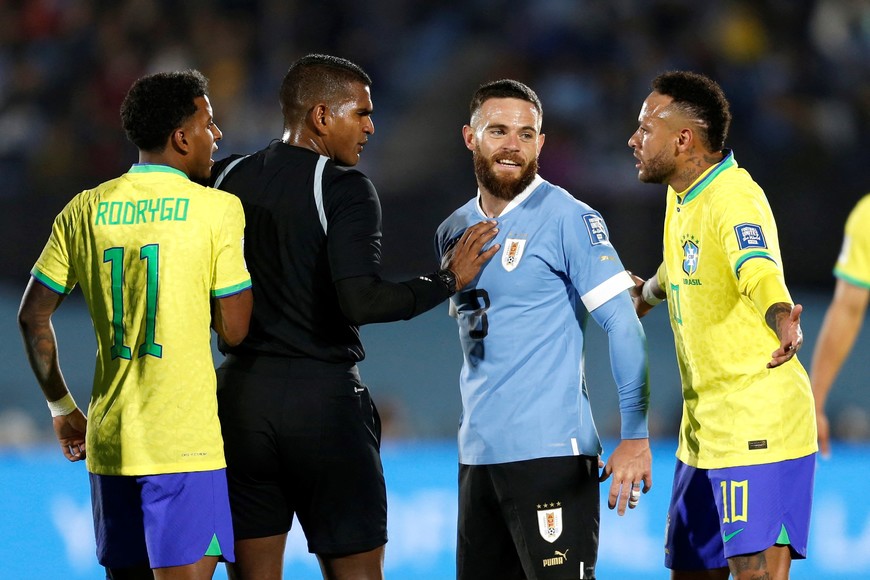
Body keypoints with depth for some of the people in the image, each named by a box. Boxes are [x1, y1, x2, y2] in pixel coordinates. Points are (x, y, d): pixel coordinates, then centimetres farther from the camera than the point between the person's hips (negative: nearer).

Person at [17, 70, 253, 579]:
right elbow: (234, 329, -5)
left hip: (109, 440, 6)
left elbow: (33, 316, 11)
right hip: (186, 442, -5)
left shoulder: (85, 211, 8)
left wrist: (62, 408, 22)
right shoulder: (218, 210, -6)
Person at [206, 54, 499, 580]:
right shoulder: (344, 188, -10)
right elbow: (362, 301, -20)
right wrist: (449, 280, -9)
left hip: (241, 395, 5)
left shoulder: (227, 179, 7)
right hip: (324, 398, -5)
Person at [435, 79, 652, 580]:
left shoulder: (568, 219, -7)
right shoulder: (453, 232, 13)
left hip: (552, 453, -7)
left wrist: (636, 434, -18)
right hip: (477, 458, 7)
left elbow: (623, 324, -12)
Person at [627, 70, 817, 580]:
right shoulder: (683, 198, 11)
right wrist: (651, 291, 53)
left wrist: (782, 321, -59)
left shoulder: (733, 200, -18)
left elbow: (761, 274, -38)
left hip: (758, 429, -10)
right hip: (704, 432, 10)